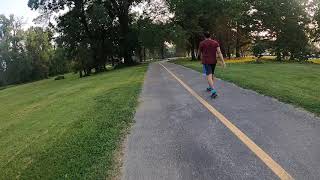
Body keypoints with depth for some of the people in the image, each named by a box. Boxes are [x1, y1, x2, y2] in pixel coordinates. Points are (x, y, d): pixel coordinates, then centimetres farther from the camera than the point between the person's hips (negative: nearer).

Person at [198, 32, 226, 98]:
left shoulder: (202, 43, -5)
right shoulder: (215, 42, 2)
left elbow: (199, 53, 7)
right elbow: (219, 52, -8)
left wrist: (201, 57, 29)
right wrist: (223, 62, -11)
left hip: (206, 61, -4)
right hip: (213, 61, 4)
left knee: (209, 76, -12)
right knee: (212, 74, 23)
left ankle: (213, 91, -27)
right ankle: (210, 87, 32)